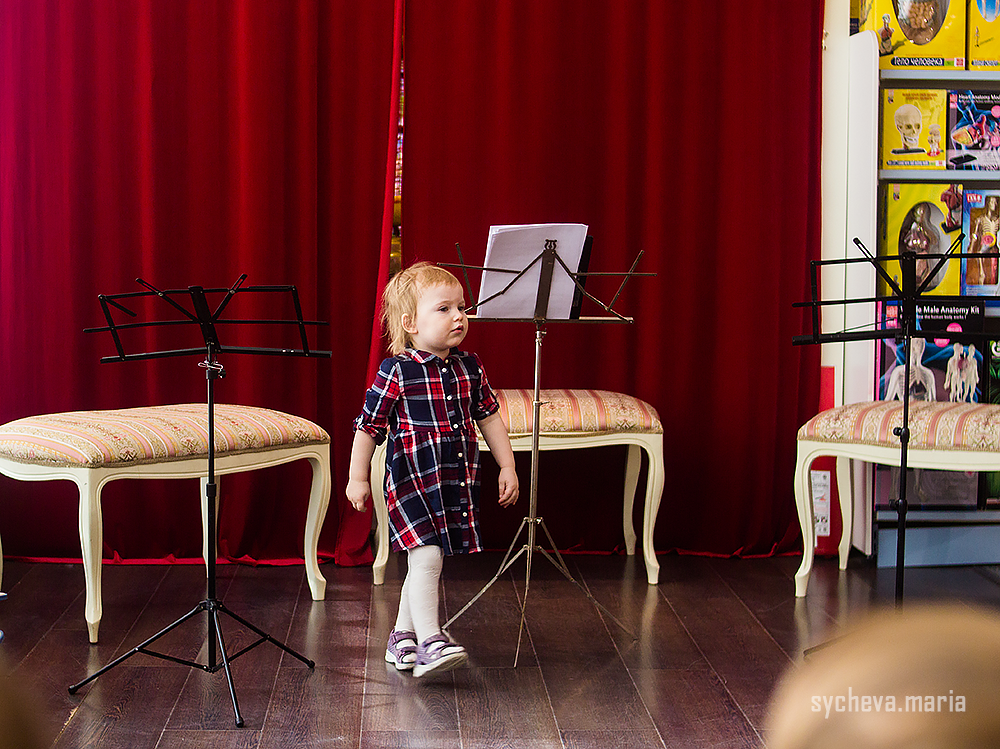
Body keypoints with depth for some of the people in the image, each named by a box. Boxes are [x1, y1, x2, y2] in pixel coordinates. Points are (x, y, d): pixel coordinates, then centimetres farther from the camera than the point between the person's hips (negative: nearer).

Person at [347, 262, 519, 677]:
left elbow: (489, 418, 15)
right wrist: (358, 478, -2)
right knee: (426, 556, -17)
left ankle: (402, 638, 25)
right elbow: (368, 426, -4)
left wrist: (507, 466, 12)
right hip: (411, 482, -6)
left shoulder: (469, 368, 6)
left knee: (425, 563, 13)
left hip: (458, 483, 6)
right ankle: (429, 642, -15)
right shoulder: (396, 372, -10)